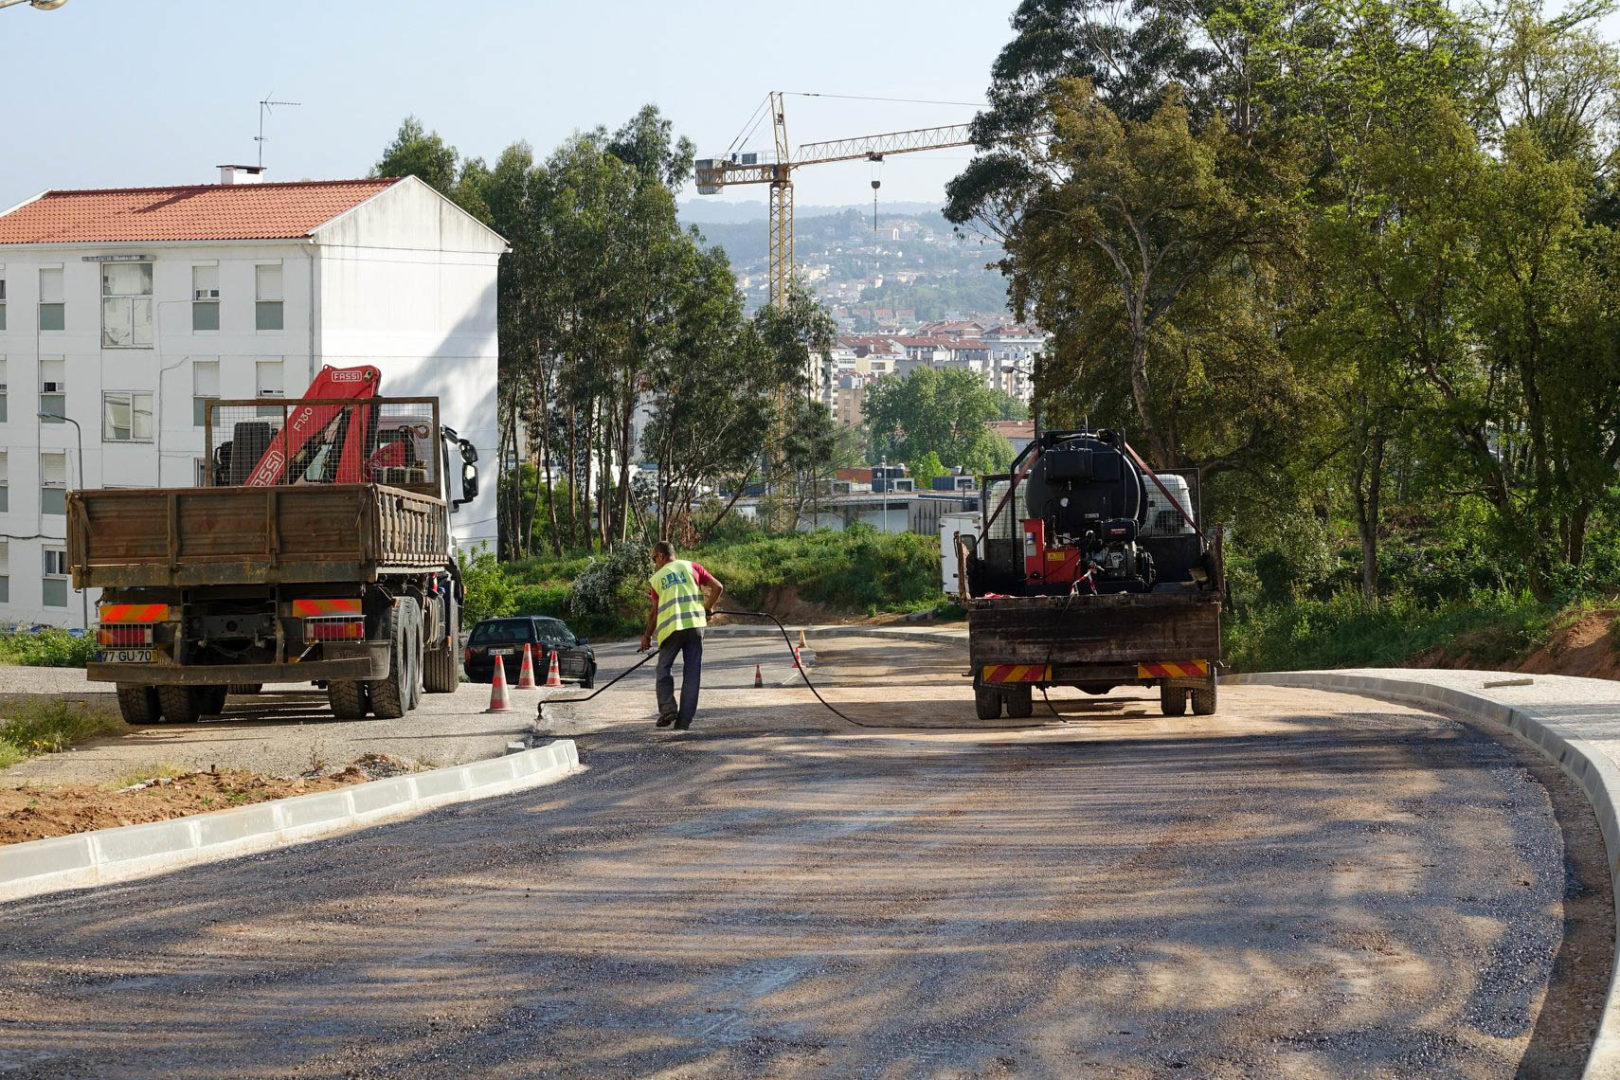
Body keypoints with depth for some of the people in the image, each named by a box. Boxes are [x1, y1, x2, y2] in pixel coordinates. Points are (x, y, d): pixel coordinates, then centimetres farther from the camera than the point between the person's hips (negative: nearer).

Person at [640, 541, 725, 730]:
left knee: (664, 668, 15)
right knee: (692, 673, 6)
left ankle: (667, 708, -2)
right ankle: (684, 720, 3)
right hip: (695, 624, 1)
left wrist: (647, 636, 21)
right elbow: (717, 587, 3)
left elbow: (655, 612, 11)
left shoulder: (657, 577, 11)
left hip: (671, 628, -1)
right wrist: (707, 609, 16)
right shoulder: (692, 567, 11)